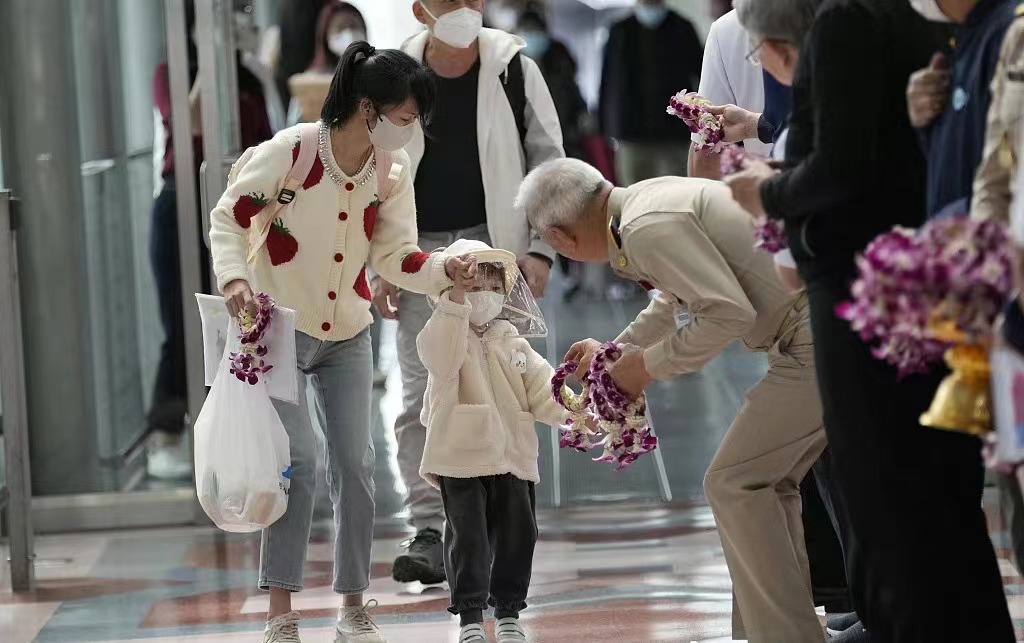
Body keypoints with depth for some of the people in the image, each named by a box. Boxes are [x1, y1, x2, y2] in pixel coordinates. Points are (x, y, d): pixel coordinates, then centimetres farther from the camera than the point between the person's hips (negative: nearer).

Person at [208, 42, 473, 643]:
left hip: (347, 334, 5)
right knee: (300, 458, -14)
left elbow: (397, 257, -6)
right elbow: (229, 216, -14)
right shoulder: (293, 151, -21)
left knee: (356, 463, 1)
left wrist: (447, 268, -24)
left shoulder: (393, 170, -6)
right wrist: (235, 278, -30)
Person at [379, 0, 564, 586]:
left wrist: (541, 249, -5)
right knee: (422, 396, -5)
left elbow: (549, 163, 3)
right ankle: (430, 532, -2)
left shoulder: (514, 70, -2)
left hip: (495, 246, -1)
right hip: (420, 251, 1)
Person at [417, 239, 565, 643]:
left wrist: (570, 411, -9)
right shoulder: (446, 332, 0)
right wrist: (457, 299, -33)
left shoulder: (512, 342, 14)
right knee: (468, 538, -4)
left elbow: (541, 389, 10)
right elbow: (441, 357, -25)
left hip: (513, 458, 5)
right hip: (462, 457, -5)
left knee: (516, 535, 8)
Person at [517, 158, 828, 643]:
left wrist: (648, 365, -8)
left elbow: (729, 311, -22)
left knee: (734, 484, -6)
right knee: (768, 483, 15)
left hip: (817, 340, -10)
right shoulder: (648, 198, 15)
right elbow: (680, 295, 34)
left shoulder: (648, 228, -16)